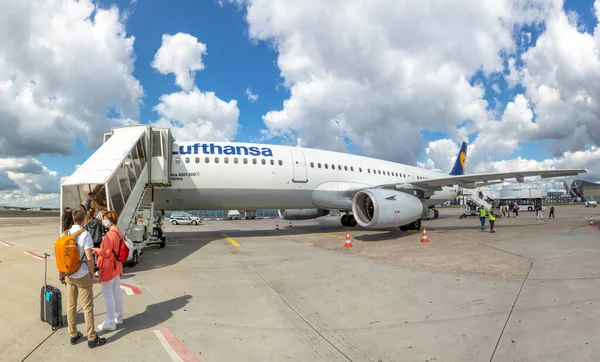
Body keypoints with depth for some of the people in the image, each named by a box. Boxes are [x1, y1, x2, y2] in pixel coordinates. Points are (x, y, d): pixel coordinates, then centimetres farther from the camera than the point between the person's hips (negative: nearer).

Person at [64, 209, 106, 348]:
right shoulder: (85, 235, -18)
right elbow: (89, 258, -19)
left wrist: (64, 273, 15)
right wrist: (92, 274, -5)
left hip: (69, 276, 6)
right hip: (82, 276, -6)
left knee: (71, 306, 16)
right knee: (88, 307, 4)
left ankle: (73, 335, 28)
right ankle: (92, 339, 12)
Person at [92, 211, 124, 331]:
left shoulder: (110, 234, -22)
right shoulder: (118, 232, 7)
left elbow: (107, 253, -21)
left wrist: (96, 250, -8)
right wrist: (99, 249, 13)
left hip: (109, 267, -9)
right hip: (116, 266, 9)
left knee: (108, 294, 1)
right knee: (117, 292, 17)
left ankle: (110, 322, 9)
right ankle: (118, 317, 28)